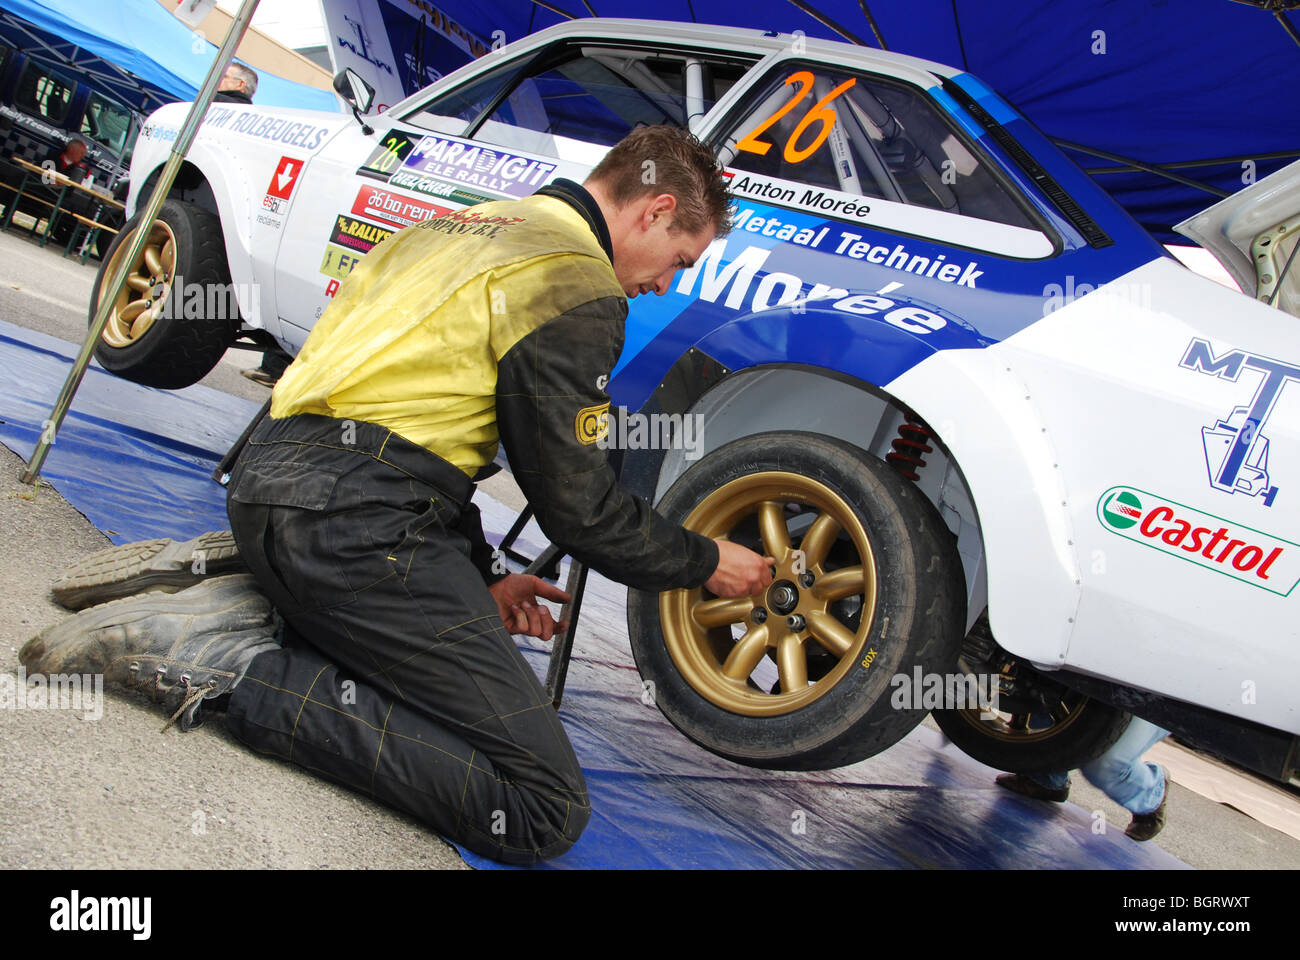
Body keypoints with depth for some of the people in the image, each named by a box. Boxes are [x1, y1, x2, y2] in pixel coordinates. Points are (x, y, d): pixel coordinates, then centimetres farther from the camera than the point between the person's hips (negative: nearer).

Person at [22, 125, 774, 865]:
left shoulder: (472, 228, 24)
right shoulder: (576, 284, -6)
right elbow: (577, 506, -4)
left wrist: (482, 575, 23)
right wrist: (707, 562, 12)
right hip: (354, 521, -10)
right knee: (547, 810, -10)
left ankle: (236, 596, 9)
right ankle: (233, 671, -13)